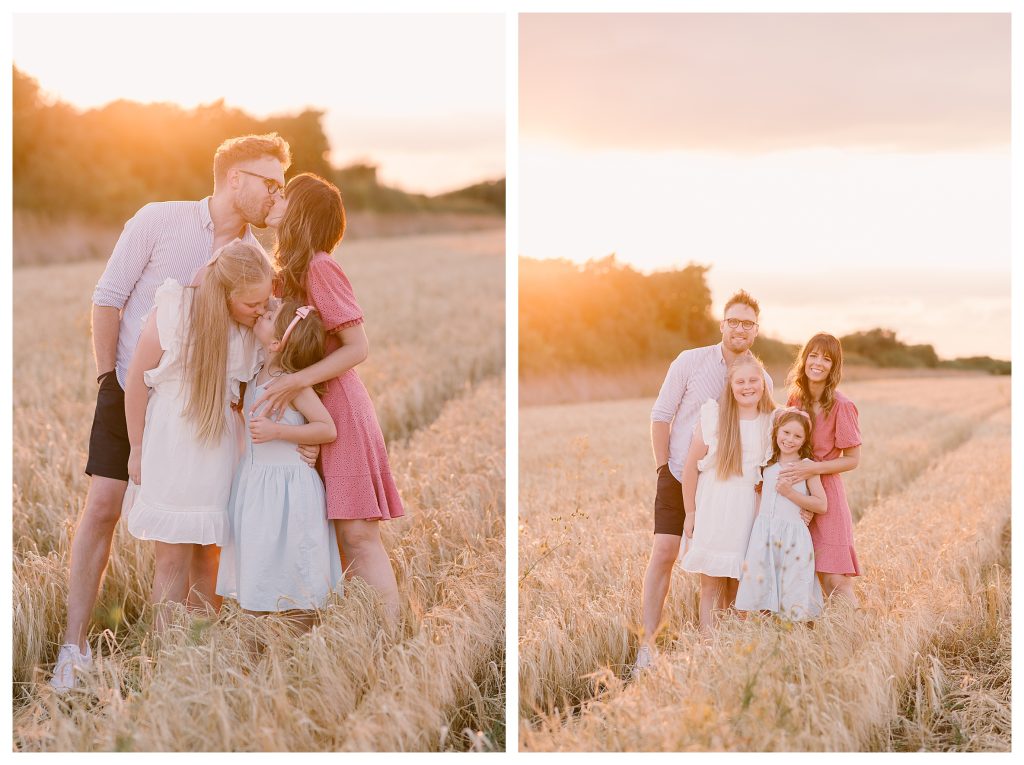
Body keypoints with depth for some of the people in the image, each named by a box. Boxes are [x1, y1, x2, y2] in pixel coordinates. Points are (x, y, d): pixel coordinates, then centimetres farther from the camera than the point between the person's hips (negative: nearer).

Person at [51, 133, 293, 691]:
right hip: (130, 389, -3)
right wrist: (109, 378, -5)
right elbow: (108, 296, -4)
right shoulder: (159, 221, -8)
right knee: (102, 506, -8)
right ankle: (74, 647, 0)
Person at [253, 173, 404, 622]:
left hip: (339, 409, -8)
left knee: (357, 533, -11)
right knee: (334, 534, 6)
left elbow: (358, 348, -16)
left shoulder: (319, 267, -12)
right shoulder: (290, 270, 13)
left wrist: (297, 382, -23)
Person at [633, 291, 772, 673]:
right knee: (664, 553, -11)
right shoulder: (690, 361, -6)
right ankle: (647, 644, -8)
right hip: (679, 478, -2)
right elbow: (661, 415, -2)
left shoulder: (762, 380, 1)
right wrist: (664, 467, -4)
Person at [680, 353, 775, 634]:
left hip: (749, 513, 2)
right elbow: (690, 466, -2)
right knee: (711, 587, 1)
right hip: (713, 510, -2)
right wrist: (690, 512, -1)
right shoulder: (713, 416, -6)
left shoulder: (772, 422, 2)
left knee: (737, 589, 8)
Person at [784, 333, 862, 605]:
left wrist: (813, 468, -20)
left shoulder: (841, 406, -12)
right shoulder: (795, 399, 7)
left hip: (826, 494, -5)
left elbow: (852, 460, -8)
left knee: (834, 580, -9)